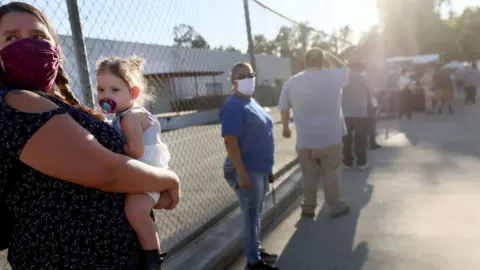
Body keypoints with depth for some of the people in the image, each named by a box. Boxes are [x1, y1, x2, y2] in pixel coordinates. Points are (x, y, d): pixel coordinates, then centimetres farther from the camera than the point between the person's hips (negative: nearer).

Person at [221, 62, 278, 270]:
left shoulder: (252, 102, 12)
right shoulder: (233, 106, -16)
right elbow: (230, 142, -23)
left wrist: (267, 167, 20)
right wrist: (242, 173, -26)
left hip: (260, 168, 9)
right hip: (247, 170, -9)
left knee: (257, 214, 18)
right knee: (251, 215, 2)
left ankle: (256, 250, 34)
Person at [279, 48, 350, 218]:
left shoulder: (291, 83, -2)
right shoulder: (333, 77, -7)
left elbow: (284, 109, 7)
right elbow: (343, 68, 17)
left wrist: (286, 128, 22)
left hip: (304, 141, 2)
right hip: (331, 138, -1)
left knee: (309, 174, 16)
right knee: (332, 173, 14)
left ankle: (308, 208, 26)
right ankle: (336, 206, 26)